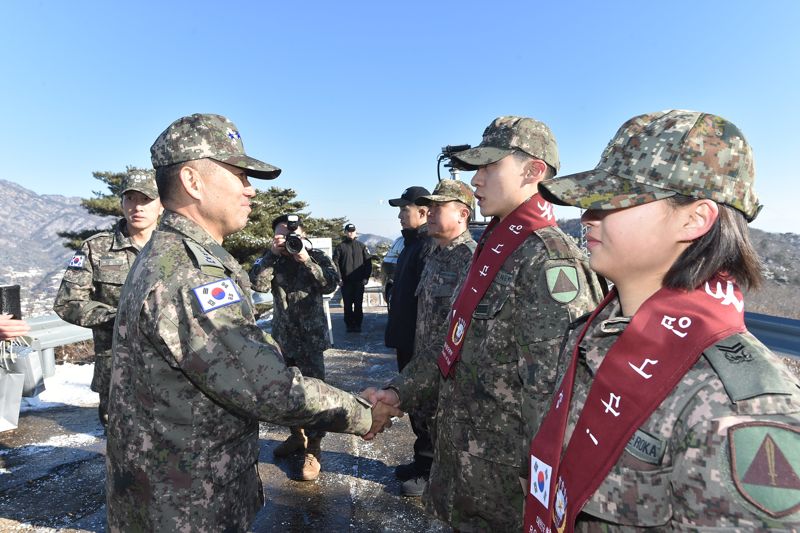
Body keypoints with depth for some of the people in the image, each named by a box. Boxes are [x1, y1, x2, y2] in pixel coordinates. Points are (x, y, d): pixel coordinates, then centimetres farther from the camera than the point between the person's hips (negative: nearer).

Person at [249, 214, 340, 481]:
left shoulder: (317, 257, -3)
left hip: (311, 338, -4)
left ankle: (313, 449, 11)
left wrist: (306, 259, -26)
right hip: (282, 337, 4)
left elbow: (331, 284, -19)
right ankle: (297, 435, 38)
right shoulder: (272, 259, 4)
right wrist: (272, 254, -19)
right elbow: (259, 284, -12)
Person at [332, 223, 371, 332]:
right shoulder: (340, 247, 6)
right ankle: (349, 325, 11)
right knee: (347, 305, 3)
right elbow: (335, 263, 1)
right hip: (346, 282, 0)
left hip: (359, 281, 1)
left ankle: (357, 325, 11)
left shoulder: (361, 246, 9)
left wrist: (366, 277, -2)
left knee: (358, 304, 3)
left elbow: (368, 262, 6)